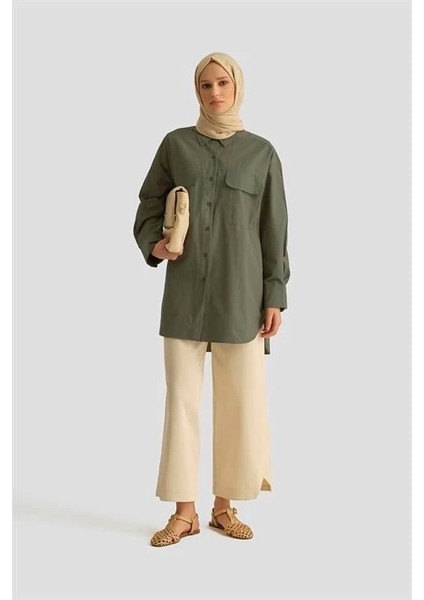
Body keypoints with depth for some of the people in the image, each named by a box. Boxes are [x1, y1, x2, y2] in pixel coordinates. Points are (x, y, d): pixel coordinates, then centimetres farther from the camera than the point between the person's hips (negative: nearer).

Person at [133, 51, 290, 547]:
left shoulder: (261, 152, 6)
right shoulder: (176, 144, 8)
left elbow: (274, 230, 4)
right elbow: (149, 205, 13)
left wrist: (275, 295, -1)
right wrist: (153, 243, -8)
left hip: (240, 292, 0)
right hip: (184, 289, 1)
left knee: (240, 398, 1)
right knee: (182, 396, 1)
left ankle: (224, 506, 17)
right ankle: (184, 512, 11)